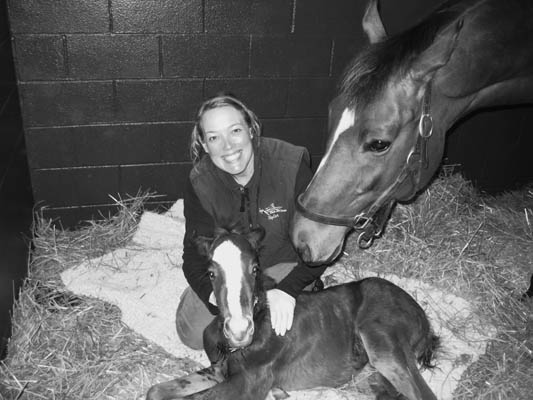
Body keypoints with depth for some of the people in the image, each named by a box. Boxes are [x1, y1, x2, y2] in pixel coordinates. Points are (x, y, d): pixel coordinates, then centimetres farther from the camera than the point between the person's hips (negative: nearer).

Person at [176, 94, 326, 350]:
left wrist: (289, 289, -36)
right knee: (193, 333, -10)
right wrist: (212, 292, -35)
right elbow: (195, 250, -14)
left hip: (285, 264, -2)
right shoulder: (200, 183, -15)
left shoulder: (290, 165, -25)